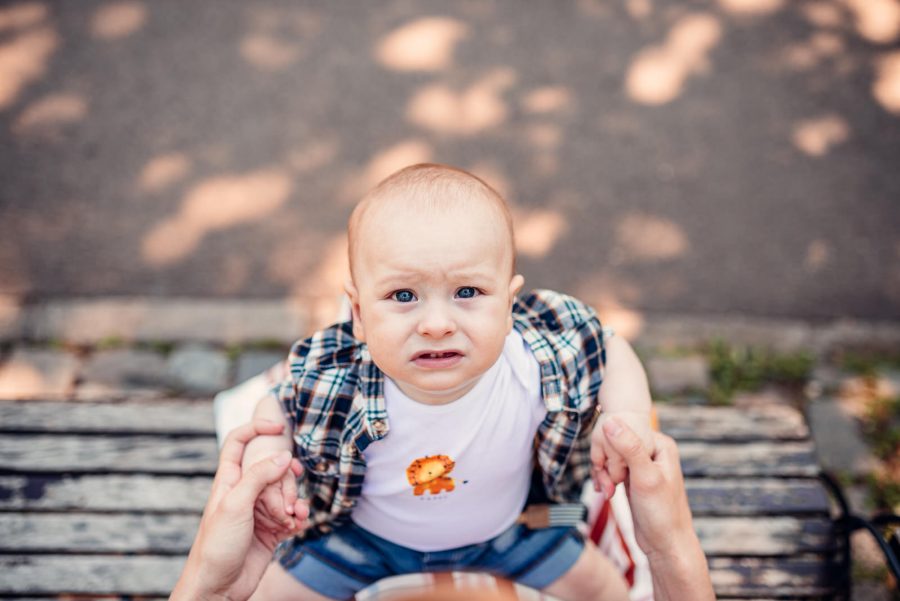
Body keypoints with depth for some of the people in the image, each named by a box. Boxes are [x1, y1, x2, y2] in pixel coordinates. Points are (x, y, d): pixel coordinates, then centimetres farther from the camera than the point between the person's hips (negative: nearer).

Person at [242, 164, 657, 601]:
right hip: (368, 533, 0)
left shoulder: (542, 359, -35)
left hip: (507, 525, 1)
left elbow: (612, 352, -13)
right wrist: (263, 458, -33)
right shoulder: (330, 379, -36)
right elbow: (278, 405, -13)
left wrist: (628, 412, -32)